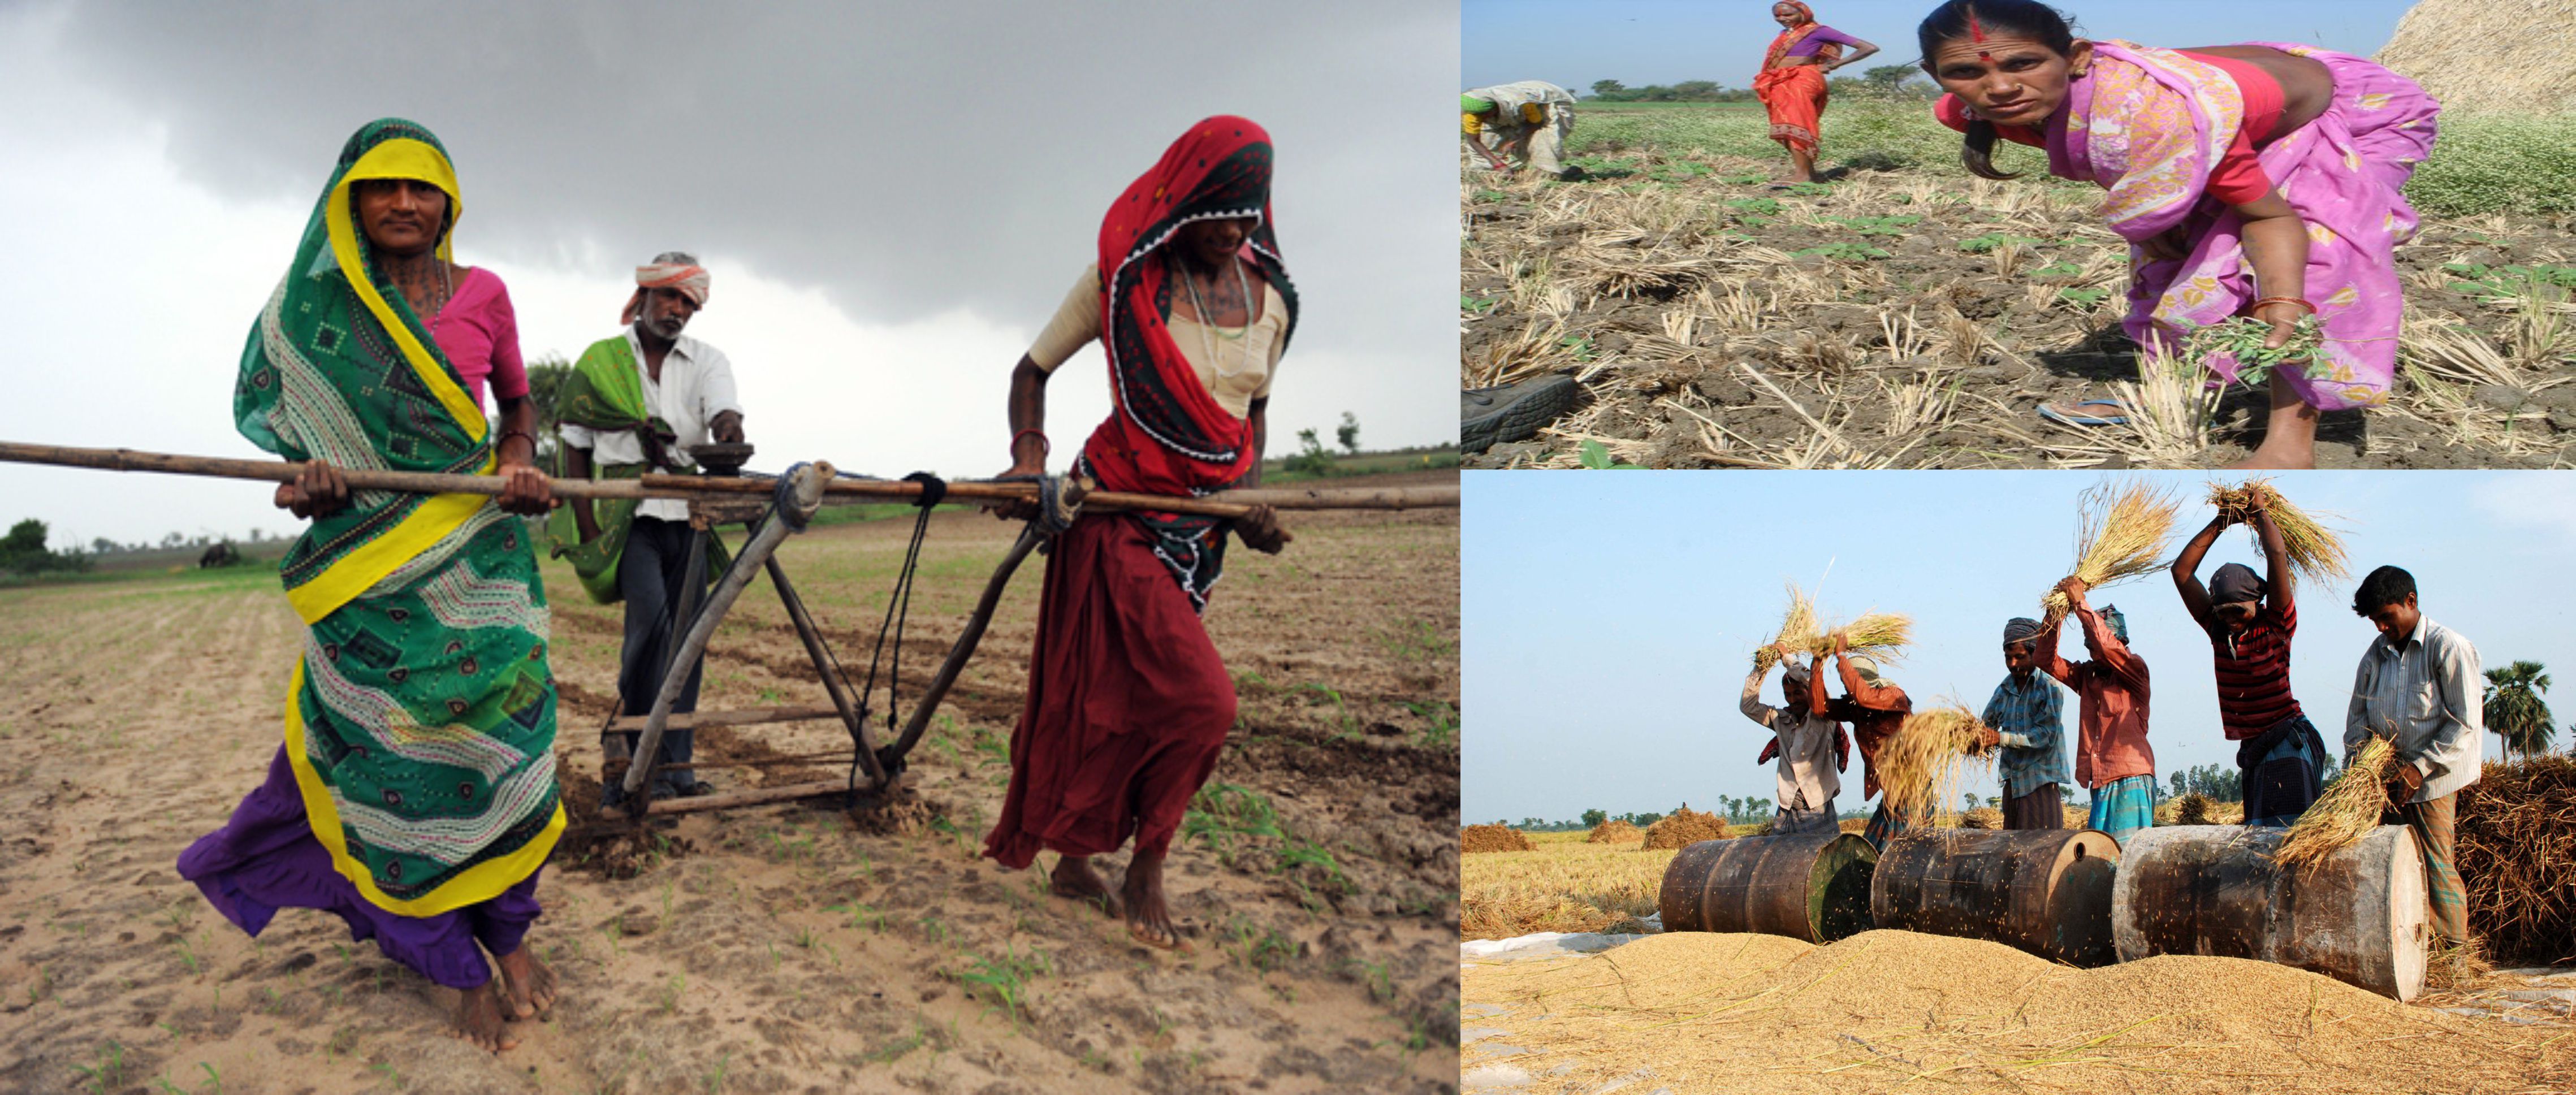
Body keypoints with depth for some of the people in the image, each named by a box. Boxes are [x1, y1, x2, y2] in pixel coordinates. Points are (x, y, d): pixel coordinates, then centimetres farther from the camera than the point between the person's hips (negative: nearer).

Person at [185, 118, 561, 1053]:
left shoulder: (482, 295, 5)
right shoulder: (313, 306, 4)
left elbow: (517, 400, 17)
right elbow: (299, 423, 10)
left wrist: (520, 462, -3)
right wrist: (305, 479, -12)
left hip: (478, 550, 1)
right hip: (370, 556, 0)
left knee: (497, 734, -2)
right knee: (395, 758, -1)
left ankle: (509, 931, 17)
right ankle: (462, 967, 11)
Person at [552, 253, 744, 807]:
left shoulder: (707, 361, 11)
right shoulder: (600, 361, 8)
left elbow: (724, 413, -11)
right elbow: (575, 451, 8)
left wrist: (728, 436, -36)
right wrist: (588, 529, -3)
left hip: (687, 515, 3)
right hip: (626, 515, -3)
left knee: (687, 635, 2)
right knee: (652, 620, -23)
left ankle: (674, 766, 10)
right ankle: (626, 760, -13)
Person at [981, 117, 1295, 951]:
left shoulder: (1270, 298, 7)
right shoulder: (1124, 279, -6)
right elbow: (1032, 371, 4)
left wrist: (1249, 493, 3)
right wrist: (1029, 454, -13)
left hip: (1203, 526, 5)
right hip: (1121, 509, -5)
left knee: (1124, 701, 12)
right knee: (1200, 701, -15)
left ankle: (1077, 863, 27)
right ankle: (1146, 875, 3)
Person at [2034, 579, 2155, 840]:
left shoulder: (2135, 669, -2)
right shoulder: (2087, 675, 16)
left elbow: (2107, 645, -20)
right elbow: (2048, 661, 10)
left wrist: (2081, 603, -15)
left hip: (2131, 779, -6)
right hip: (2101, 782, 6)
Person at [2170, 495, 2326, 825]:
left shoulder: (2276, 625, -5)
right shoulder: (2219, 629, 9)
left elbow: (2278, 555, -15)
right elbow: (2182, 570, 8)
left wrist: (2260, 512, 0)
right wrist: (2220, 522, 10)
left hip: (2289, 744, -6)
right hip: (2253, 749, 6)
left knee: (2290, 828, -13)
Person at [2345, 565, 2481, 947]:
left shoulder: (2449, 648, -9)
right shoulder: (2376, 653, 10)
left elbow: (2466, 724, -11)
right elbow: (2359, 713, 14)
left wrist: (2420, 768, -17)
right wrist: (2356, 760, -2)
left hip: (2432, 779, -6)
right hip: (2386, 776, 6)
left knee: (2437, 869, -5)